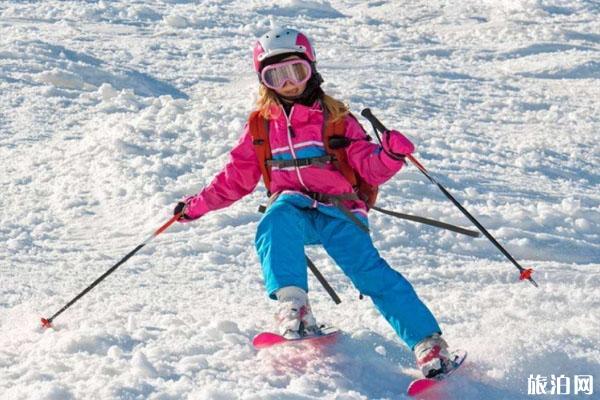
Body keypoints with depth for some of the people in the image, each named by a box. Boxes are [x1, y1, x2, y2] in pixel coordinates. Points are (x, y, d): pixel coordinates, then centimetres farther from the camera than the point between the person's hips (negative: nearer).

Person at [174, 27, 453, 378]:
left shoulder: (335, 117, 7)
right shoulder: (262, 125, 14)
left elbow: (369, 167, 0)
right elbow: (238, 176, 22)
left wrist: (391, 156, -21)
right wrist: (198, 205, 16)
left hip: (338, 209, -1)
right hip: (292, 207, 2)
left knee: (370, 270, -21)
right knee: (276, 224, -35)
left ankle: (428, 341, -20)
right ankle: (294, 308, -46)